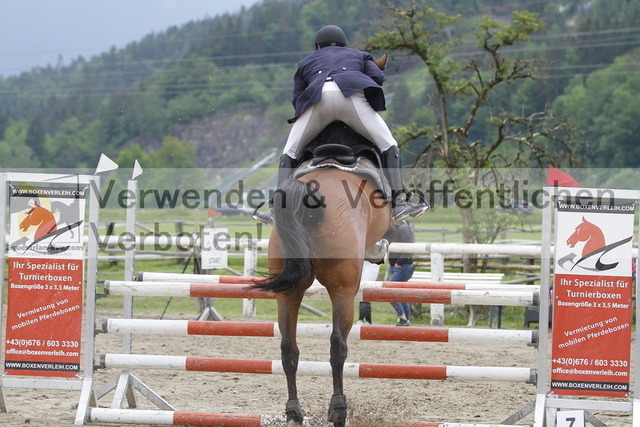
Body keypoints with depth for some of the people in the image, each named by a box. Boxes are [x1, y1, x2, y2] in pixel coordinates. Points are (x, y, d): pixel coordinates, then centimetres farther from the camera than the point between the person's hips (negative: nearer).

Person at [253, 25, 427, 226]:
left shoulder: (305, 63, 40)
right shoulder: (359, 56, 38)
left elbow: (297, 101, 28)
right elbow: (378, 77, 19)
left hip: (317, 98, 1)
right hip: (351, 95, -1)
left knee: (290, 151, 17)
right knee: (388, 145, 7)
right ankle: (399, 203, -5)